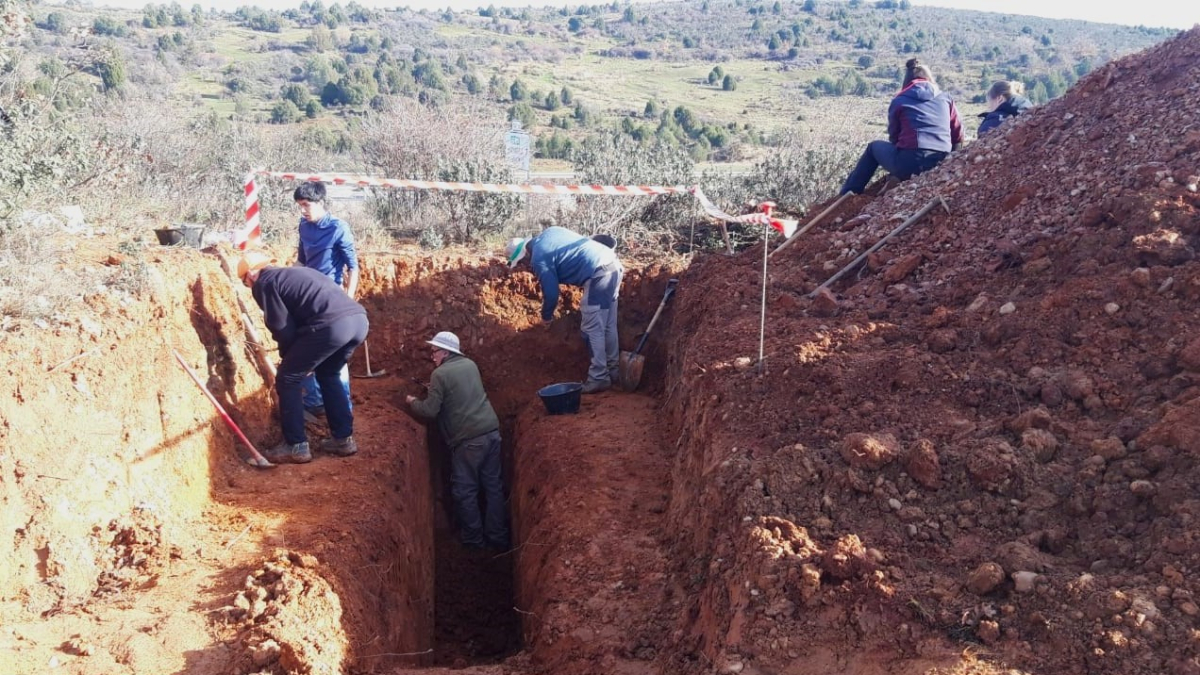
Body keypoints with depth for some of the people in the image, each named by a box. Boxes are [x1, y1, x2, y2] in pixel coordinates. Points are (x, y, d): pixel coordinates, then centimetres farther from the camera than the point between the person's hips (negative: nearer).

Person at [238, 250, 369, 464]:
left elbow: (283, 328, 6)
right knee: (328, 375, 30)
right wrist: (299, 357, 39)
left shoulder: (263, 284, 11)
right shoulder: (295, 272, 36)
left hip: (331, 325, -8)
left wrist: (288, 356, 23)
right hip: (359, 319, 8)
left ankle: (296, 446, 12)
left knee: (287, 380, 9)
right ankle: (344, 438, 30)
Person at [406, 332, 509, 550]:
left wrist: (413, 402, 9)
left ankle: (474, 539, 15)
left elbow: (430, 410, -9)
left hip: (469, 439, -7)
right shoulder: (470, 364, 13)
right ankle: (498, 537, 17)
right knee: (492, 485, 12)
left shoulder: (440, 374, -8)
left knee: (464, 490, 7)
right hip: (491, 431, 7)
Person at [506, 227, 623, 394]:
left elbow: (551, 293, -2)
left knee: (592, 329, 0)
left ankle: (598, 379, 4)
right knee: (608, 326, 17)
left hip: (599, 273, -9)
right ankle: (613, 370, 26)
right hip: (613, 262, 9)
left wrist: (546, 316, 15)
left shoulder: (539, 259, -7)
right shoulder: (548, 233, 18)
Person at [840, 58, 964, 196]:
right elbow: (958, 136, 15)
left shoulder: (899, 101, 11)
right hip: (941, 165, 3)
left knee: (874, 147, 29)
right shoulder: (946, 98, 16)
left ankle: (848, 194, 30)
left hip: (909, 164, -3)